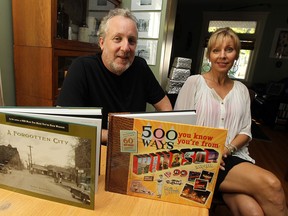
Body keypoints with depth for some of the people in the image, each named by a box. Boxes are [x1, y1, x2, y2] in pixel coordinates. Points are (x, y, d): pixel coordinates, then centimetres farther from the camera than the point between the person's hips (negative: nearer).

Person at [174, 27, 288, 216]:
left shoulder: (241, 90, 13)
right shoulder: (194, 82, -1)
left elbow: (246, 131, 13)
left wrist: (228, 149, -7)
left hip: (233, 157, 4)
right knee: (271, 184, -23)